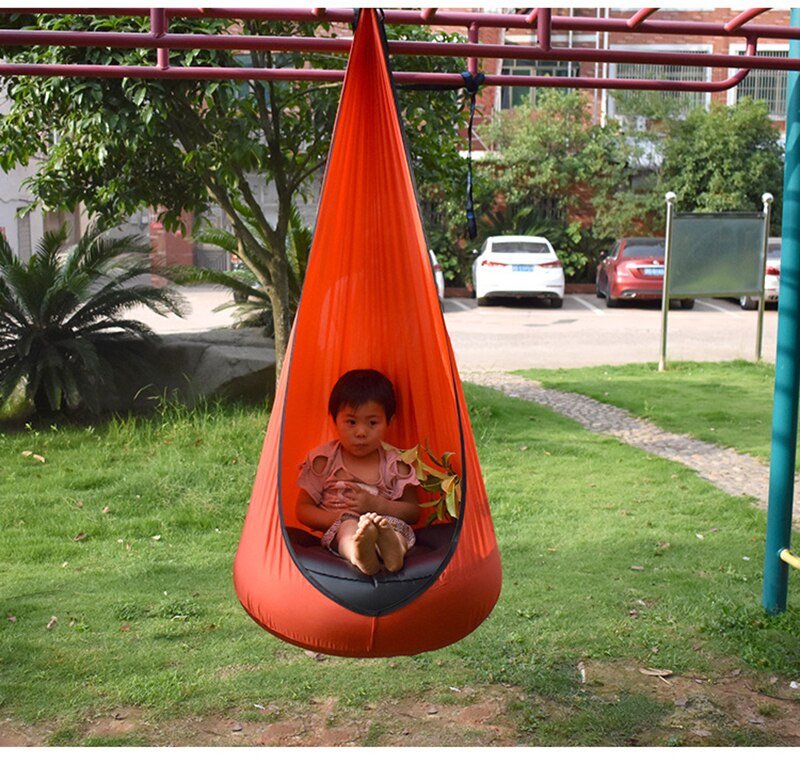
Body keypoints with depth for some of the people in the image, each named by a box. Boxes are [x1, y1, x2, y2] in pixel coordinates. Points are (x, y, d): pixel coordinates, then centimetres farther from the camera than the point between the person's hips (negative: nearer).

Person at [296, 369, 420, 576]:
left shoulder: (394, 465, 9)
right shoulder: (323, 460, 7)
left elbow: (413, 512, 9)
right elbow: (303, 509, 7)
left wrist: (377, 505, -10)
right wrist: (338, 517, -13)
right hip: (337, 530, -1)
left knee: (398, 527, -31)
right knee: (349, 527, -35)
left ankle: (393, 550, -66)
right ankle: (358, 554, -69)